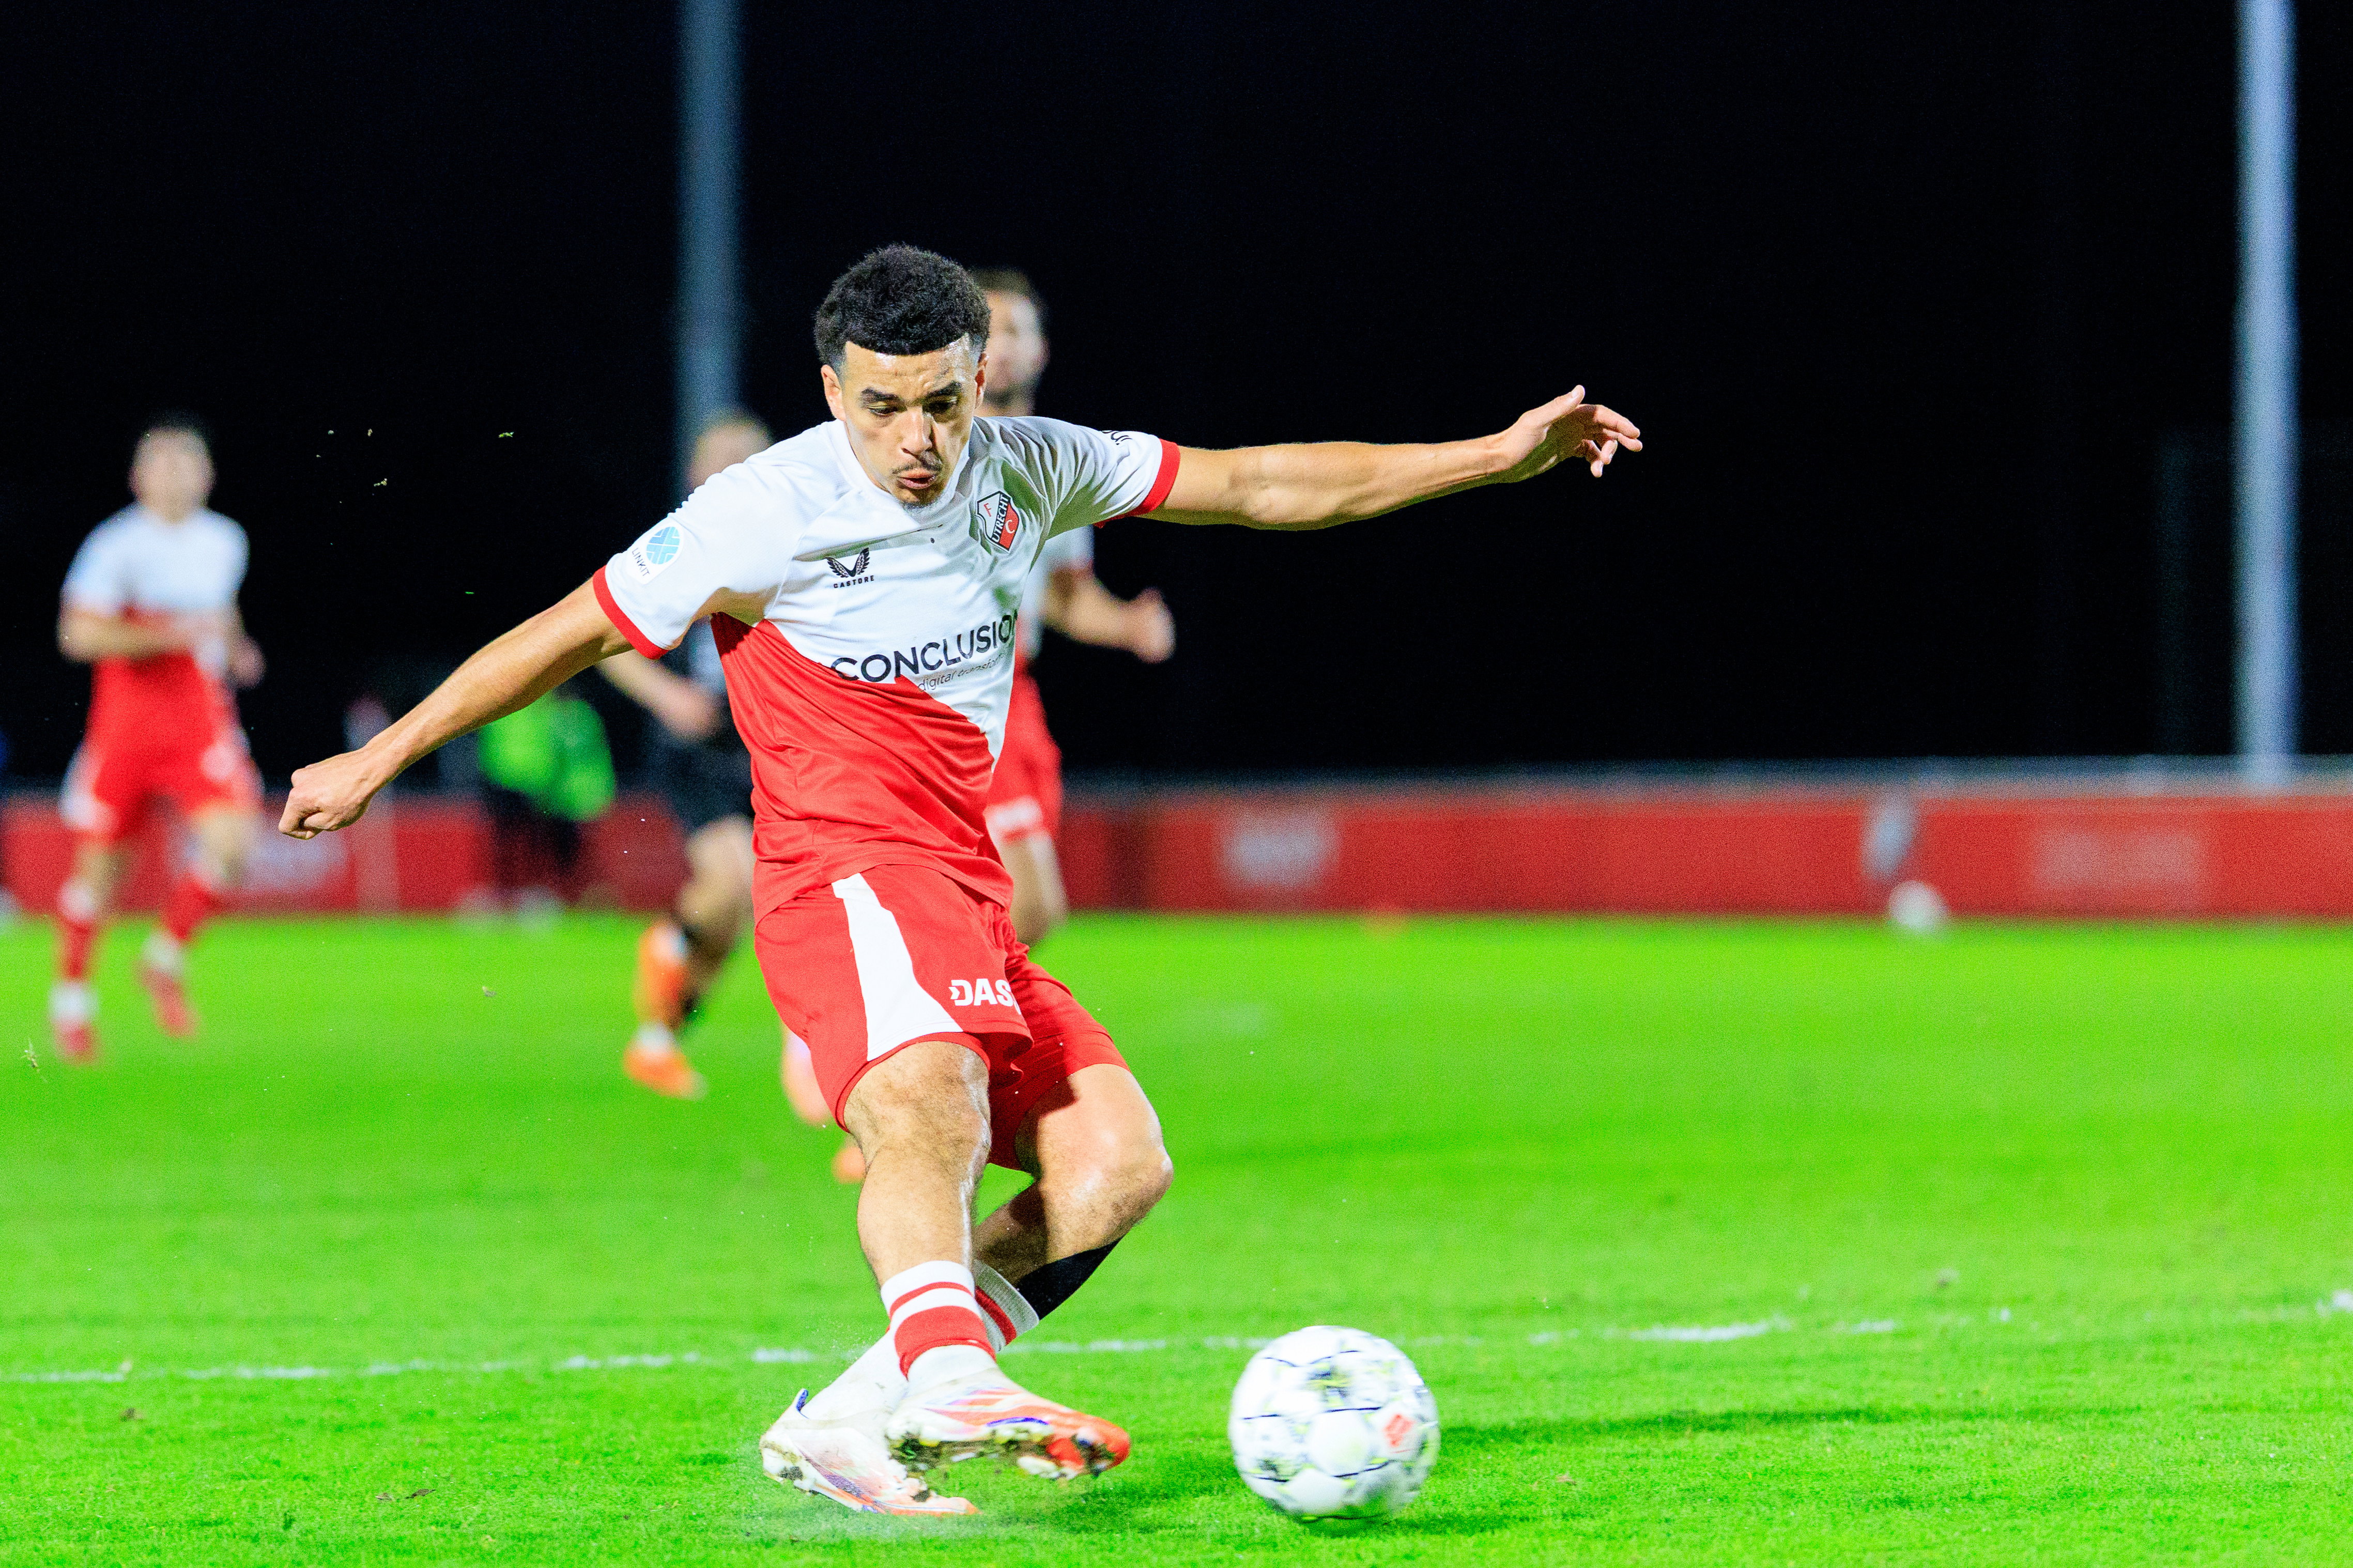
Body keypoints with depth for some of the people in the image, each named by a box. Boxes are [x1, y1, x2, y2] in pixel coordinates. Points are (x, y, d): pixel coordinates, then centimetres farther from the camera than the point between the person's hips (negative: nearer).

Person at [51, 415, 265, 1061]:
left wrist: (234, 646, 9)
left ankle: (166, 959, 5)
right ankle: (71, 996, 25)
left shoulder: (226, 541, 8)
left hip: (202, 716, 3)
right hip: (126, 717, -3)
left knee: (233, 841, -17)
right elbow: (79, 634, -18)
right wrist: (174, 634, -23)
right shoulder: (117, 544, -9)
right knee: (100, 864, 4)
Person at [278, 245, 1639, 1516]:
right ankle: (952, 1376, -61)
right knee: (932, 1115, -34)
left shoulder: (1026, 471, 7)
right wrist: (377, 762, 6)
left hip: (964, 892, 7)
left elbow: (1264, 486, 13)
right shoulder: (766, 515, -9)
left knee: (1117, 1160, -10)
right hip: (849, 874, -7)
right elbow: (569, 635, 1)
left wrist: (1501, 456, 10)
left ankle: (847, 1427, -15)